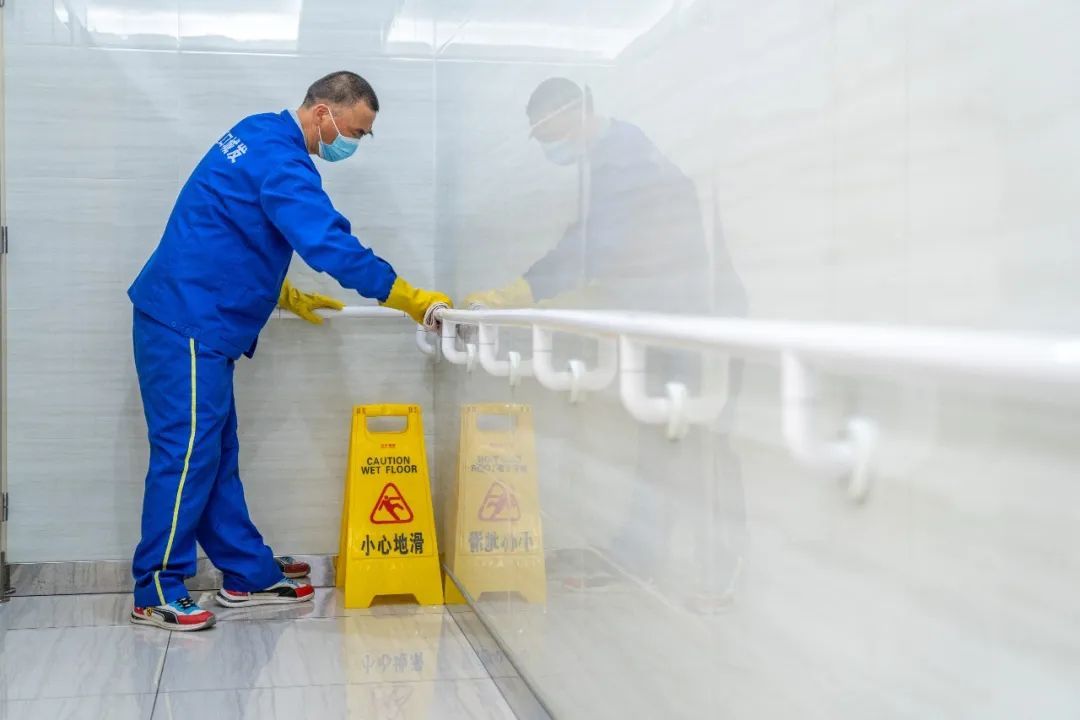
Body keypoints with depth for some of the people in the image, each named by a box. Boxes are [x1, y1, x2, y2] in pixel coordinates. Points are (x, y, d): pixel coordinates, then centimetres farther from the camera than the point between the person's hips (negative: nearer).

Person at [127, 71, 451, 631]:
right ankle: (156, 594, 3)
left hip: (197, 320, 10)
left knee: (216, 453, 11)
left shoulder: (260, 136, 14)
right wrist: (412, 300, -22)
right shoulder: (278, 160, -18)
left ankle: (247, 574, 18)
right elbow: (330, 244, -26)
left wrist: (287, 297, 21)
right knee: (187, 452, -5)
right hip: (186, 323, -10)